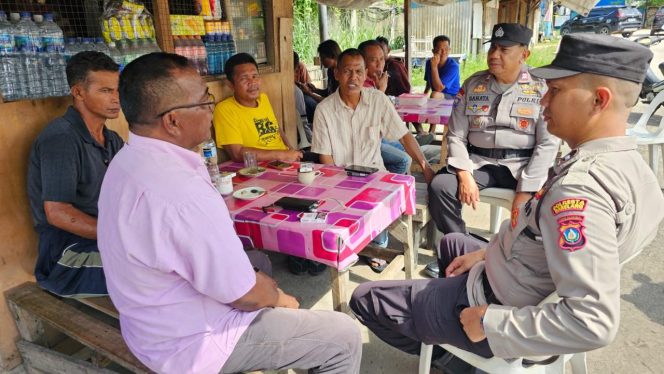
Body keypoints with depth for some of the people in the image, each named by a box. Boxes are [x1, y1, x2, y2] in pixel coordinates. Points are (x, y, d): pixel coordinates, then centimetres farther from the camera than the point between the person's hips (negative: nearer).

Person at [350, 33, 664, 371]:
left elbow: (593, 322, -39)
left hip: (496, 309, -9)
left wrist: (490, 322, -27)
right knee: (451, 242, 35)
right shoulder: (628, 163, -3)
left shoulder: (580, 189, -35)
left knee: (364, 298, 2)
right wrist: (489, 252, 7)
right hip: (537, 292, 10)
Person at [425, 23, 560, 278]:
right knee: (439, 187, -22)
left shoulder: (542, 88, -2)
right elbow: (456, 135, 3)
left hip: (522, 165, -2)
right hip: (478, 161, 2)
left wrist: (525, 190, -16)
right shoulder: (472, 84, 5)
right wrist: (465, 175, -12)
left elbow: (547, 144, -7)